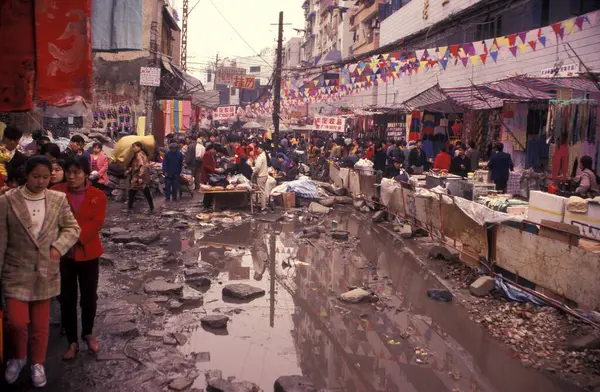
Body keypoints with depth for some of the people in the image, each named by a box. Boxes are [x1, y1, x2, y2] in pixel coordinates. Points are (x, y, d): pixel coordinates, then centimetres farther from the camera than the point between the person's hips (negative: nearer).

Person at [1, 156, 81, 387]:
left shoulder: (59, 199, -2)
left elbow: (72, 228, 5)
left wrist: (59, 246, -13)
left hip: (46, 271, 2)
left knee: (41, 323, 13)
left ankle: (37, 363, 33)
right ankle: (19, 357, 25)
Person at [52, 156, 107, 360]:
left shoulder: (98, 196, -4)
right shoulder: (56, 192, -5)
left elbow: (96, 223, -12)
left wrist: (76, 239, -24)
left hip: (87, 253, 0)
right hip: (63, 253, 0)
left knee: (89, 297, 11)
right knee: (67, 298, 7)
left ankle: (88, 333, 35)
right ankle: (72, 341, 22)